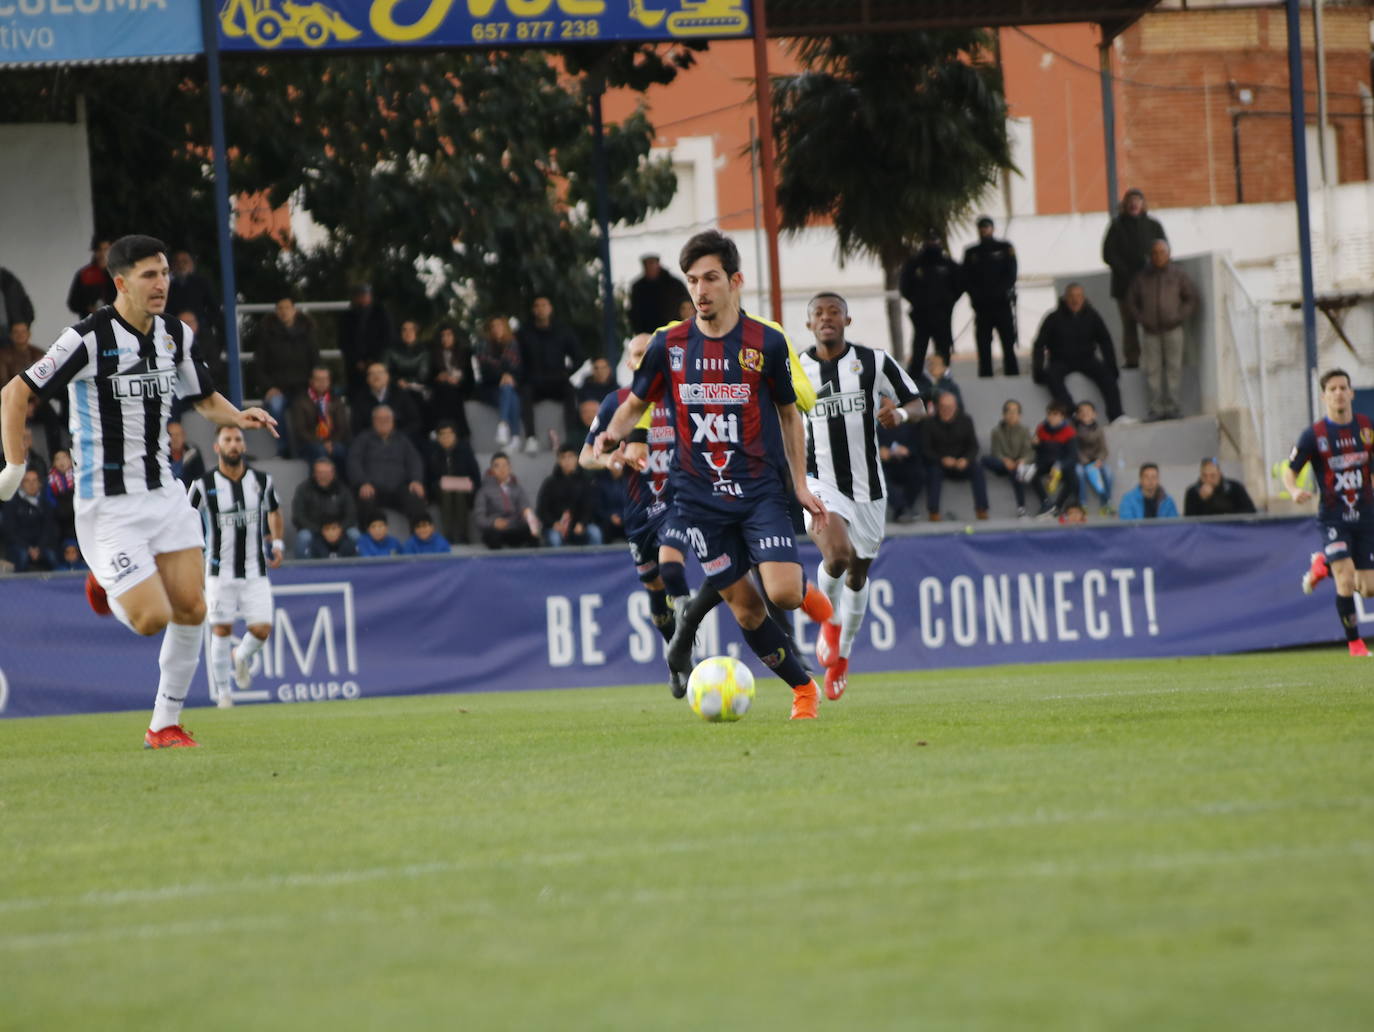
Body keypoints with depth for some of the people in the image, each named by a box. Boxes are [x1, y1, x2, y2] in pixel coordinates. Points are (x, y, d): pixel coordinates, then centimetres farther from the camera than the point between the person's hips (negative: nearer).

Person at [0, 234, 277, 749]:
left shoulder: (176, 336, 5)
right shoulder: (90, 338, -15)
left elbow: (205, 398, 20)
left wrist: (238, 417, -2)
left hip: (164, 492, 6)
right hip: (108, 505, -6)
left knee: (191, 610, -2)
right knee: (151, 618, -13)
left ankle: (165, 724, 13)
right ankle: (108, 586, 22)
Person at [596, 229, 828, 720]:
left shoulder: (767, 342, -2)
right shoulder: (669, 343, 2)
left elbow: (789, 414, 8)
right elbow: (636, 403, 13)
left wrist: (801, 486, 4)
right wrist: (613, 434, -10)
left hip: (760, 489, -2)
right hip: (699, 496, 2)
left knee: (783, 592, -19)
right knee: (744, 605, 1)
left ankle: (807, 592, 18)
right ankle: (803, 688, 17)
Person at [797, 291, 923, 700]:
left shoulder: (874, 362, 0)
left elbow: (917, 406, 6)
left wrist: (899, 413, -16)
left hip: (867, 485, 2)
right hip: (820, 482, -2)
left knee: (858, 574, 13)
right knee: (838, 554, -28)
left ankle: (841, 655, 35)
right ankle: (829, 617, 3)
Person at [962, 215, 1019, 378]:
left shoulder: (1005, 249, 8)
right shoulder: (971, 253, 13)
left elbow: (1011, 274, -1)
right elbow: (967, 280, 7)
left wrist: (999, 292, -14)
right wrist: (976, 295, -10)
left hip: (1002, 304, -2)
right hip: (982, 307, 2)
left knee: (1008, 345, -5)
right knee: (983, 347, -2)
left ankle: (1012, 376, -6)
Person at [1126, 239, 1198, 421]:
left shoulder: (1177, 275, 5)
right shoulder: (1142, 278, 9)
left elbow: (1191, 297, 7)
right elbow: (1131, 301, 16)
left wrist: (1180, 317, -4)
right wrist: (1141, 318, 2)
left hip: (1172, 329, -1)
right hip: (1150, 331, 1)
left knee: (1174, 367, -5)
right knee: (1152, 369, -3)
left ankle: (1172, 406, -2)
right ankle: (1156, 408, -2)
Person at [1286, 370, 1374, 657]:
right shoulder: (1313, 435, -8)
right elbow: (1289, 471, -1)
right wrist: (1295, 490, -22)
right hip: (1333, 517, -4)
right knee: (1346, 580, -20)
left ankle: (1322, 565, 33)